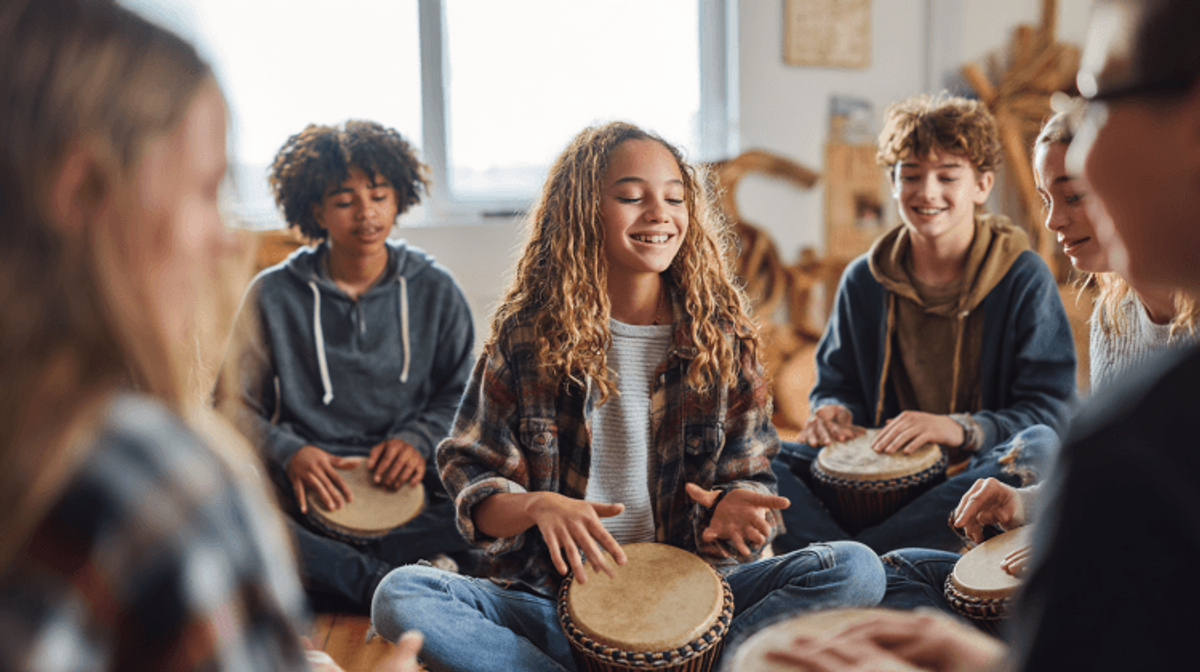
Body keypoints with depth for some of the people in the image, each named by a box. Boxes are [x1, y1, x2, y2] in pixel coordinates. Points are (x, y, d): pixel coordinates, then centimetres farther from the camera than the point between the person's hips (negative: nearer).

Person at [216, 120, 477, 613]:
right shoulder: (273, 295, 5)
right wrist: (288, 451, -11)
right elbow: (234, 402, 8)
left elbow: (461, 394, 17)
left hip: (409, 491, 1)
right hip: (309, 495, -1)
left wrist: (420, 438, -4)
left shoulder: (435, 291, 9)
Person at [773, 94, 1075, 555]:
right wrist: (834, 412, -6)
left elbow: (1051, 410, -5)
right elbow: (837, 383, 19)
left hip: (976, 481, -2)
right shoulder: (864, 280, 8)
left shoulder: (1024, 279, -2)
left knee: (1039, 450, -37)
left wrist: (960, 428, -22)